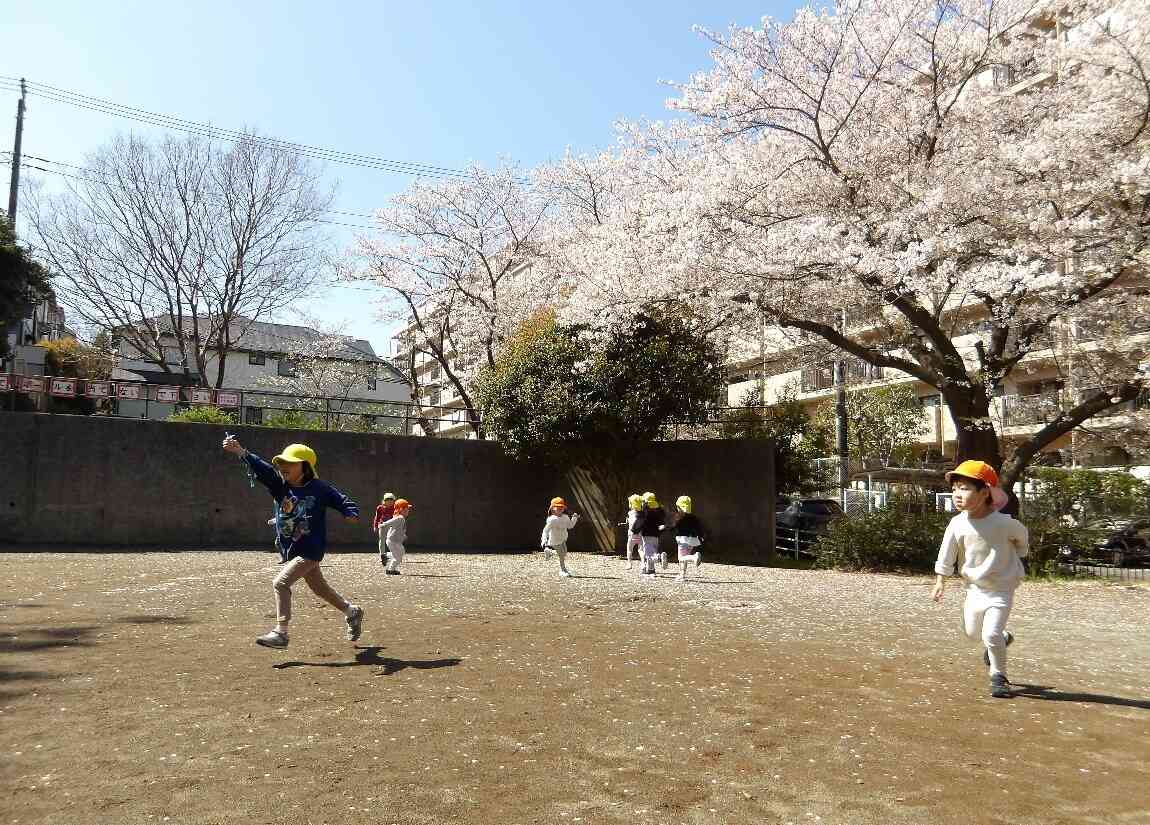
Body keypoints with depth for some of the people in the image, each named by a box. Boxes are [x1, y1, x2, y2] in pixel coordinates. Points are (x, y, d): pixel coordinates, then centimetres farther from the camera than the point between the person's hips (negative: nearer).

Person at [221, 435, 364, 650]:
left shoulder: (320, 489, -12)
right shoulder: (279, 485, -3)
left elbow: (342, 501, -5)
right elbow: (261, 468, -17)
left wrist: (352, 513, -28)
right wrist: (241, 452, -32)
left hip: (310, 551, -6)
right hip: (289, 551, 6)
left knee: (281, 582, -16)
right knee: (320, 588, 19)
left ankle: (280, 633, -6)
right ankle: (352, 611, 41)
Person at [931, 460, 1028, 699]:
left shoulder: (1003, 523, -21)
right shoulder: (958, 524, -13)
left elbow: (1021, 534, 3)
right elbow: (946, 555, -2)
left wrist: (1019, 554, 16)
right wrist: (940, 581, -1)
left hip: (1001, 588, -4)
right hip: (974, 587, 5)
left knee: (991, 634, -14)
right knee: (972, 633, 17)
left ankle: (998, 676, 11)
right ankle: (1002, 638, 49)